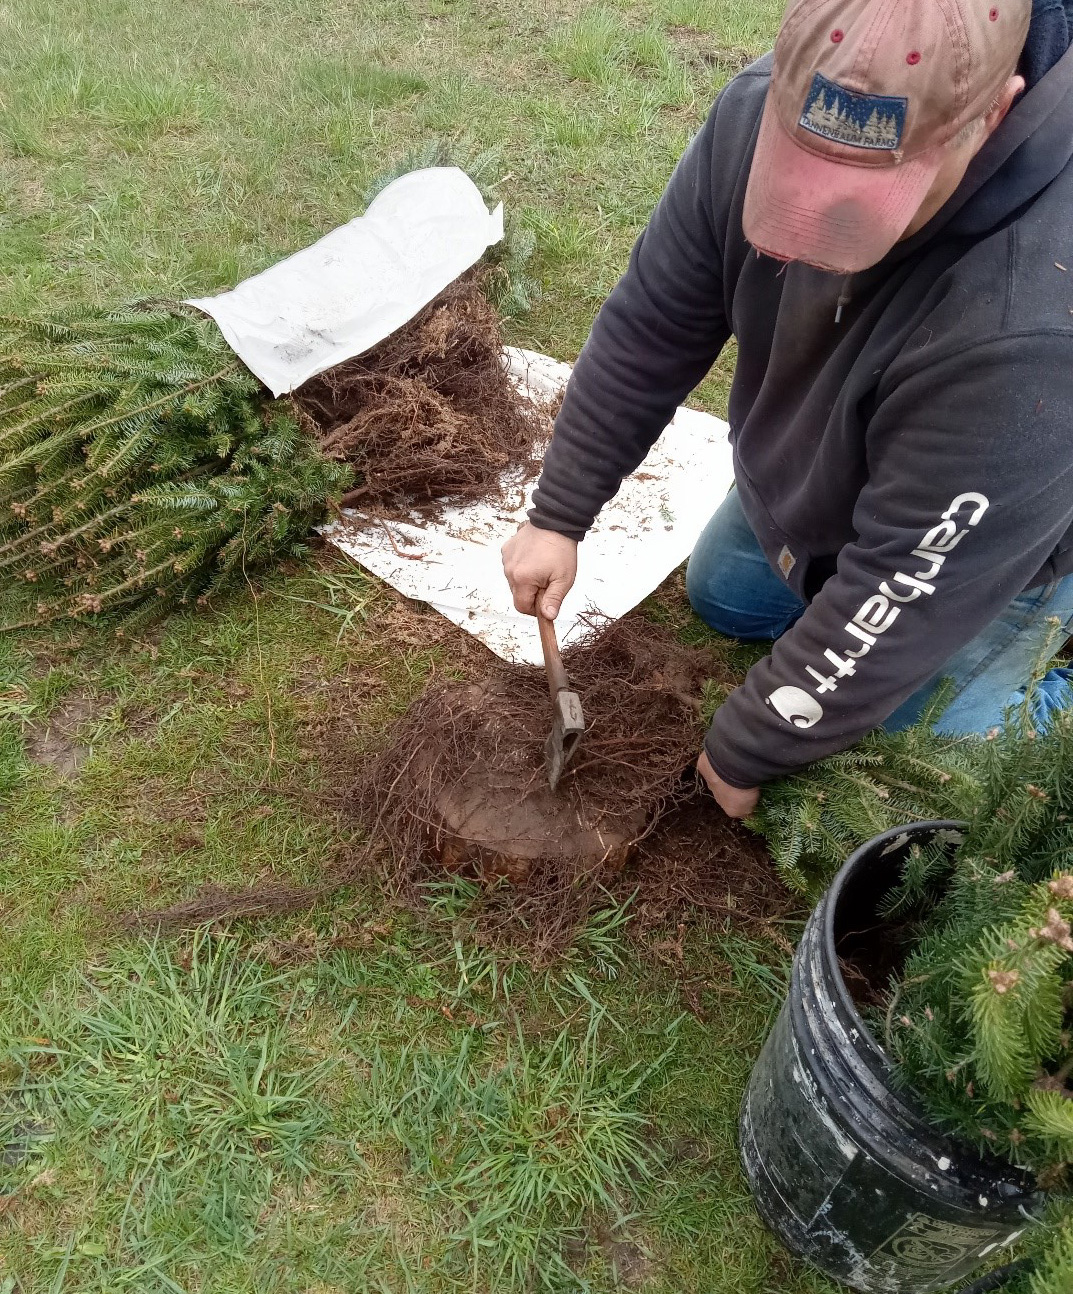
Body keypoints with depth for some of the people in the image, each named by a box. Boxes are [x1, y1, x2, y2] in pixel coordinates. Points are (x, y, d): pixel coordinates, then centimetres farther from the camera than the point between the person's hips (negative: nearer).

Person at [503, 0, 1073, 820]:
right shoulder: (766, 109, -27)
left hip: (974, 563, -5)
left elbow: (899, 590, -36)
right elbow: (650, 328, -14)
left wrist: (743, 752, -23)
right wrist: (557, 518, -11)